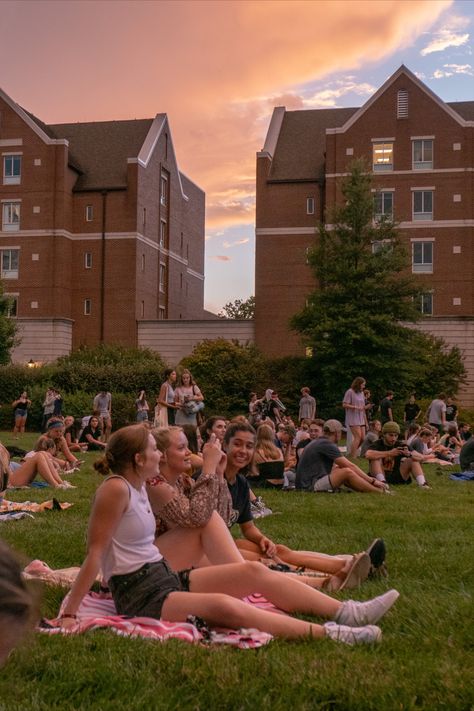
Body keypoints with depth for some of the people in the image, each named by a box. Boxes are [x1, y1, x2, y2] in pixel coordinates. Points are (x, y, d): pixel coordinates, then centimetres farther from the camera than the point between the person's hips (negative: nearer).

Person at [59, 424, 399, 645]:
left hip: (166, 576, 10)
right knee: (224, 606, -33)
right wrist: (69, 612, -19)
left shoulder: (137, 486, 10)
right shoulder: (116, 489, -17)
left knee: (254, 571, -5)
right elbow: (94, 554, -19)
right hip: (141, 594, -10)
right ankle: (328, 634, -39)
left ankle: (345, 612, -9)